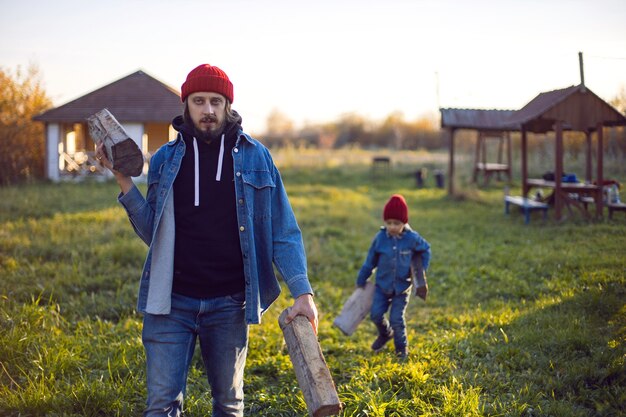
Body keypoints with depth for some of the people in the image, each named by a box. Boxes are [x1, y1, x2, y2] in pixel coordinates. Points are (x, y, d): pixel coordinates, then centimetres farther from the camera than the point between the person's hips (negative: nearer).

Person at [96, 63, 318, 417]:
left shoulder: (255, 156, 1)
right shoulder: (166, 159, 6)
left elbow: (283, 231, -1)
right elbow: (153, 234, 6)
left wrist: (303, 291, -12)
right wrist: (125, 182, -4)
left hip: (229, 304, 0)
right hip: (171, 301, 0)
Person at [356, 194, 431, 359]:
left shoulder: (412, 238, -13)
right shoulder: (380, 238, -10)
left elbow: (425, 250, 6)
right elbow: (370, 261, 2)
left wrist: (422, 271, 0)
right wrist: (361, 281, 9)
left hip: (402, 287, -2)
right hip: (382, 285, 2)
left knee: (396, 319, -4)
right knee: (376, 314, -2)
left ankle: (402, 347, 19)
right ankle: (385, 334, 30)